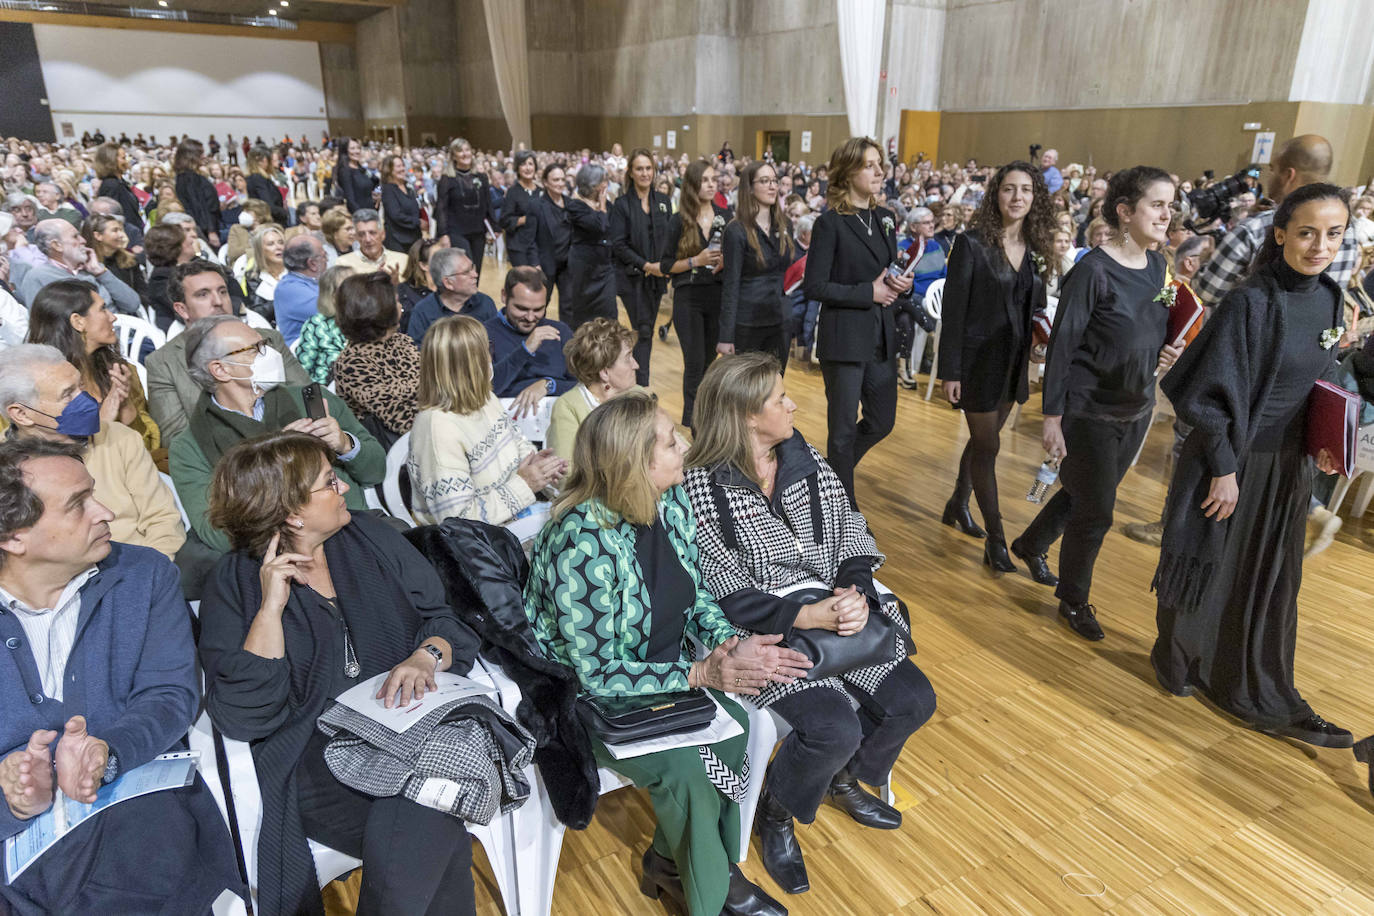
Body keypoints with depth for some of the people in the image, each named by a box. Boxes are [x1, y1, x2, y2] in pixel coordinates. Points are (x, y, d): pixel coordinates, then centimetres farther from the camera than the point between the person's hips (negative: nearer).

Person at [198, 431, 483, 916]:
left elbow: (444, 619, 7)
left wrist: (426, 656, -14)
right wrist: (271, 607, -14)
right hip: (314, 756, -2)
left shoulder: (371, 536, 10)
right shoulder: (233, 584, 1)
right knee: (433, 837, -27)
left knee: (423, 827, -29)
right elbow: (242, 716, -8)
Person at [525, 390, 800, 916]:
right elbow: (598, 674, -25)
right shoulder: (582, 546, -31)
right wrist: (701, 674, -26)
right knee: (684, 767, -22)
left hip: (657, 666, 7)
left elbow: (695, 596, 4)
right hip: (585, 695, -7)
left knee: (735, 723, -13)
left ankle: (670, 860, 10)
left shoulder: (671, 504, -8)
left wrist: (732, 645, -15)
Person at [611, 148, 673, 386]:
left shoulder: (663, 202, 9)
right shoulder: (622, 204, -4)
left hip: (657, 277, 4)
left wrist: (664, 264, -6)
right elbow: (618, 245, -9)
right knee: (643, 332, -8)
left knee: (647, 331, 8)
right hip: (632, 277, -4)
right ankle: (641, 386, -4)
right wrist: (646, 265, -16)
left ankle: (638, 382, 17)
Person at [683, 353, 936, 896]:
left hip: (838, 611, 7)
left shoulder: (807, 461, 4)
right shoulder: (700, 486, -15)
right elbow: (724, 589, -17)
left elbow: (853, 536, 5)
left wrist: (856, 595, -14)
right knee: (834, 728, -23)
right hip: (766, 630, -6)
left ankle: (844, 779, 30)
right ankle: (776, 815, 11)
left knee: (914, 700, -2)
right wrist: (807, 616, -25)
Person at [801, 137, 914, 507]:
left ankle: (833, 473, 39)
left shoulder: (884, 219, 10)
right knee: (843, 428, 4)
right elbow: (814, 286, -15)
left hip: (882, 338, 7)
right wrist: (868, 293, -17)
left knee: (882, 421, 15)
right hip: (844, 338, -7)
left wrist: (900, 284, -3)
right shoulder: (830, 224, -11)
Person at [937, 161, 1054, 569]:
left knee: (983, 439, 17)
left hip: (1014, 360, 6)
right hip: (979, 358, -6)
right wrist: (950, 370, -16)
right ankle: (995, 540, 9)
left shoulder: (1035, 249, 5)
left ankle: (958, 505, 38)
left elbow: (1035, 307, 15)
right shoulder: (972, 244, -12)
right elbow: (953, 309, -13)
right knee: (988, 446, -1)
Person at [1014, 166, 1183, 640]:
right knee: (1096, 511, 2)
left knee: (1085, 495, 21)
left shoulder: (1157, 265, 5)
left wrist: (1167, 352, -4)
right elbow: (1061, 345, -17)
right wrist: (1052, 417, -17)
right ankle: (1074, 599, 23)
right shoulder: (1093, 270, -18)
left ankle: (1031, 544, 46)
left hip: (1136, 410, 7)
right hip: (1089, 412, -7)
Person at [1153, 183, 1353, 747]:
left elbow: (1319, 383, 15)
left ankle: (1264, 700, 28)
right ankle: (1174, 657, 35)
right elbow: (1214, 390, -17)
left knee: (1270, 582, 14)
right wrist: (1224, 467, -17)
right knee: (1205, 569, 9)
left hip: (1286, 467, 6)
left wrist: (1322, 442, 0)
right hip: (1228, 457, -6)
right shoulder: (1251, 301, -17)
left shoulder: (1329, 300, 3)